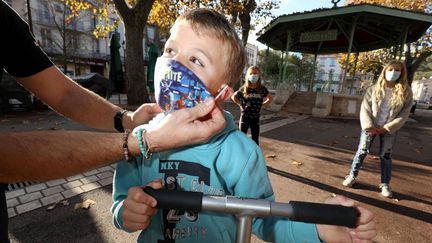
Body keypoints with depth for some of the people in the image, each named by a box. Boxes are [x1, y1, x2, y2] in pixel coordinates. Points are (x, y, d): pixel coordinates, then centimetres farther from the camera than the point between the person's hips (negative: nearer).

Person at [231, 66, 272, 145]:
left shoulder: (262, 88, -2)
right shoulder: (244, 88, -5)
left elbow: (270, 98, 13)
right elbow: (233, 97, 9)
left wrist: (261, 104, 4)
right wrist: (240, 105, 2)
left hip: (256, 117, 1)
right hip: (245, 116, -1)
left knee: (255, 138, 10)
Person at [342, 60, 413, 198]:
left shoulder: (406, 92, -3)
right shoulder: (373, 89, -3)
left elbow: (404, 114, -6)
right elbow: (365, 109, -6)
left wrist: (387, 128, -14)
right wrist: (369, 126, -16)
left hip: (389, 129, 1)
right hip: (371, 127, 0)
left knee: (386, 156, 7)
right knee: (362, 151, 2)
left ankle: (385, 184, 21)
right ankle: (352, 176, 15)